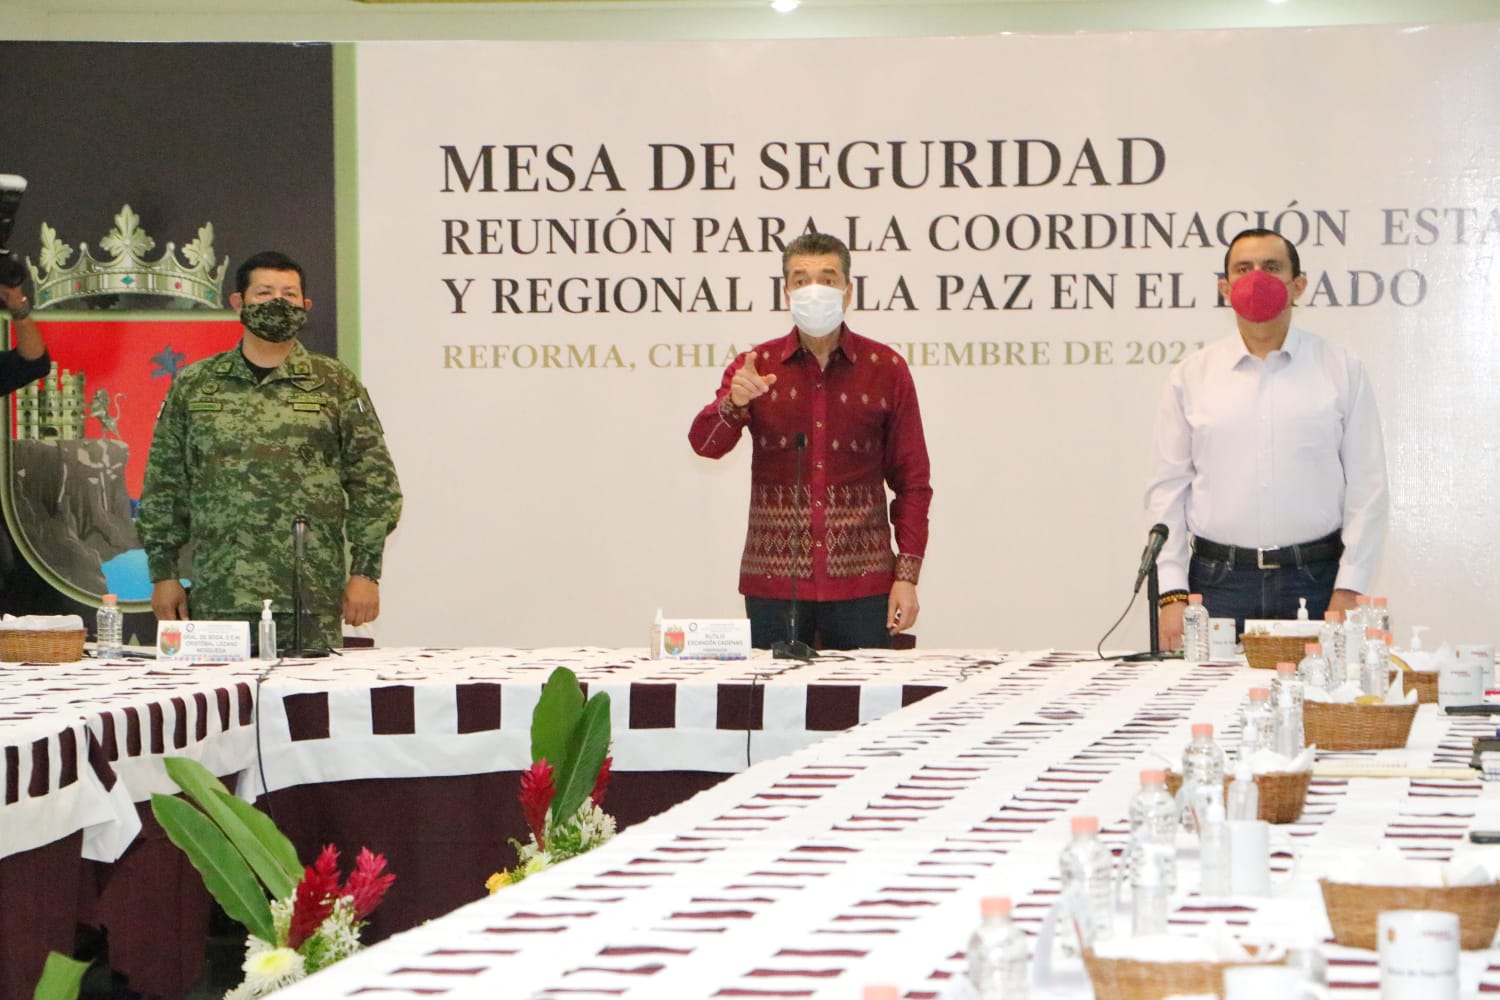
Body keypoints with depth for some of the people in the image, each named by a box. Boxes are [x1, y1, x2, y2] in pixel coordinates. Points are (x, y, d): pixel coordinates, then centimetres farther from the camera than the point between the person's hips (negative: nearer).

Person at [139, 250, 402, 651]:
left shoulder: (338, 387, 8)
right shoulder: (193, 386, 12)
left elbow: (374, 484, 6)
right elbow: (163, 484, 14)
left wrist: (365, 572, -1)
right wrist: (163, 573, 8)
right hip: (217, 600, 1)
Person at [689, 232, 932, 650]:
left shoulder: (886, 369, 5)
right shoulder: (755, 367, 7)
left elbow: (912, 481, 7)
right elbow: (704, 443, -5)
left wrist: (907, 574, 0)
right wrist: (733, 403, -27)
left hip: (862, 583, 0)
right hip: (773, 581, 0)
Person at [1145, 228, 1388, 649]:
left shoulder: (1342, 369, 6)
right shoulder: (1191, 376, 9)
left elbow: (1366, 487, 4)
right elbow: (1167, 490, 7)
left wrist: (1348, 592, -4)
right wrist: (1172, 594, -2)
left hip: (1314, 582, -1)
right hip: (1218, 581, 1)